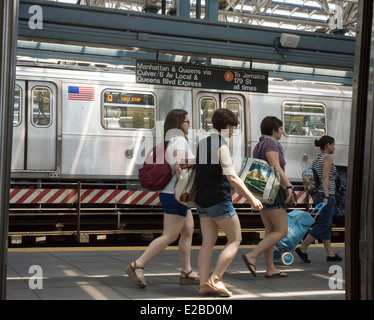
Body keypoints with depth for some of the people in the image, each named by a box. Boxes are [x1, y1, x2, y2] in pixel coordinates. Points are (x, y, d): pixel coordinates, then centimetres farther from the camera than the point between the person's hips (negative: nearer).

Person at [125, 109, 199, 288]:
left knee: (188, 232, 12)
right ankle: (137, 266, -5)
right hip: (176, 196, -10)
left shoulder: (169, 141, 13)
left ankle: (187, 273, 16)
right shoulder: (180, 141, -16)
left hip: (173, 195, 10)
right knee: (169, 236, -6)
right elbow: (179, 166, -29)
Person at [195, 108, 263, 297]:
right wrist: (251, 198, -18)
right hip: (219, 200, -8)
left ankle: (204, 284, 5)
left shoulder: (202, 144, 12)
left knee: (208, 242, 8)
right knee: (235, 239, 3)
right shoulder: (222, 146, -13)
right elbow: (232, 177, -21)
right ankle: (215, 279, -3)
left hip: (202, 201, 8)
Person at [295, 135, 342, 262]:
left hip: (317, 195, 9)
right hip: (326, 195, -9)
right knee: (323, 225, -4)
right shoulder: (328, 157, -10)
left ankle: (330, 254, 13)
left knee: (327, 225, 11)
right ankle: (302, 248, -5)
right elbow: (325, 177, -20)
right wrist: (326, 197, -25)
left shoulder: (316, 159, 14)